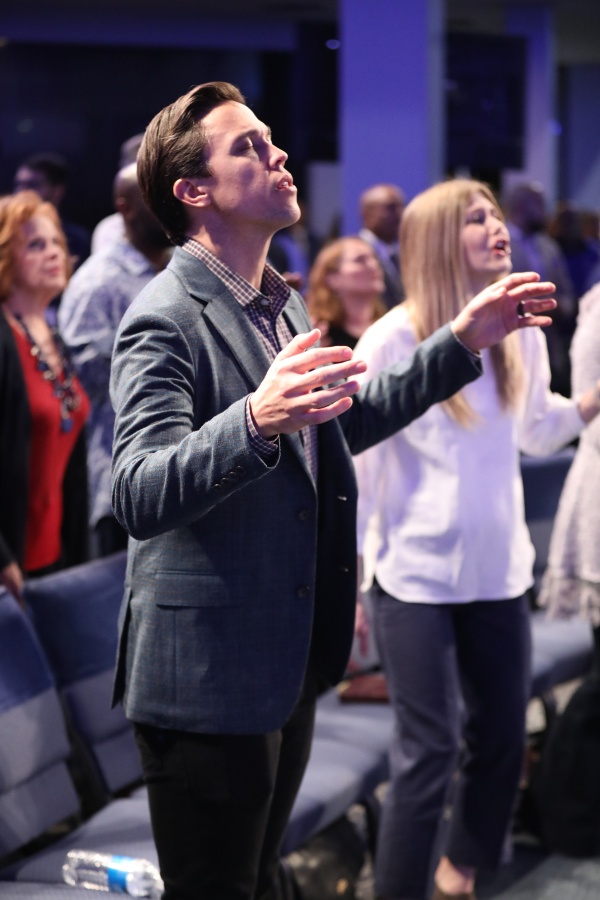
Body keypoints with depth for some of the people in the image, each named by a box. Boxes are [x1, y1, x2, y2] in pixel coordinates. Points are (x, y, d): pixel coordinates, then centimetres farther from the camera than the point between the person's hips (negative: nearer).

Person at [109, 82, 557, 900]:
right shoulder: (166, 320, -18)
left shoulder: (282, 305, 12)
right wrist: (254, 421, -46)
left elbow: (347, 422, 26)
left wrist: (463, 340, 20)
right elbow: (138, 496, -30)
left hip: (289, 664, 9)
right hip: (207, 676, -9)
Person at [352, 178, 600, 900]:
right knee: (428, 751, -4)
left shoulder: (521, 330, 2)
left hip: (498, 570, 5)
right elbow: (355, 460, -10)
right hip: (416, 576, -5)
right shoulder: (392, 341, -13)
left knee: (502, 739, 13)